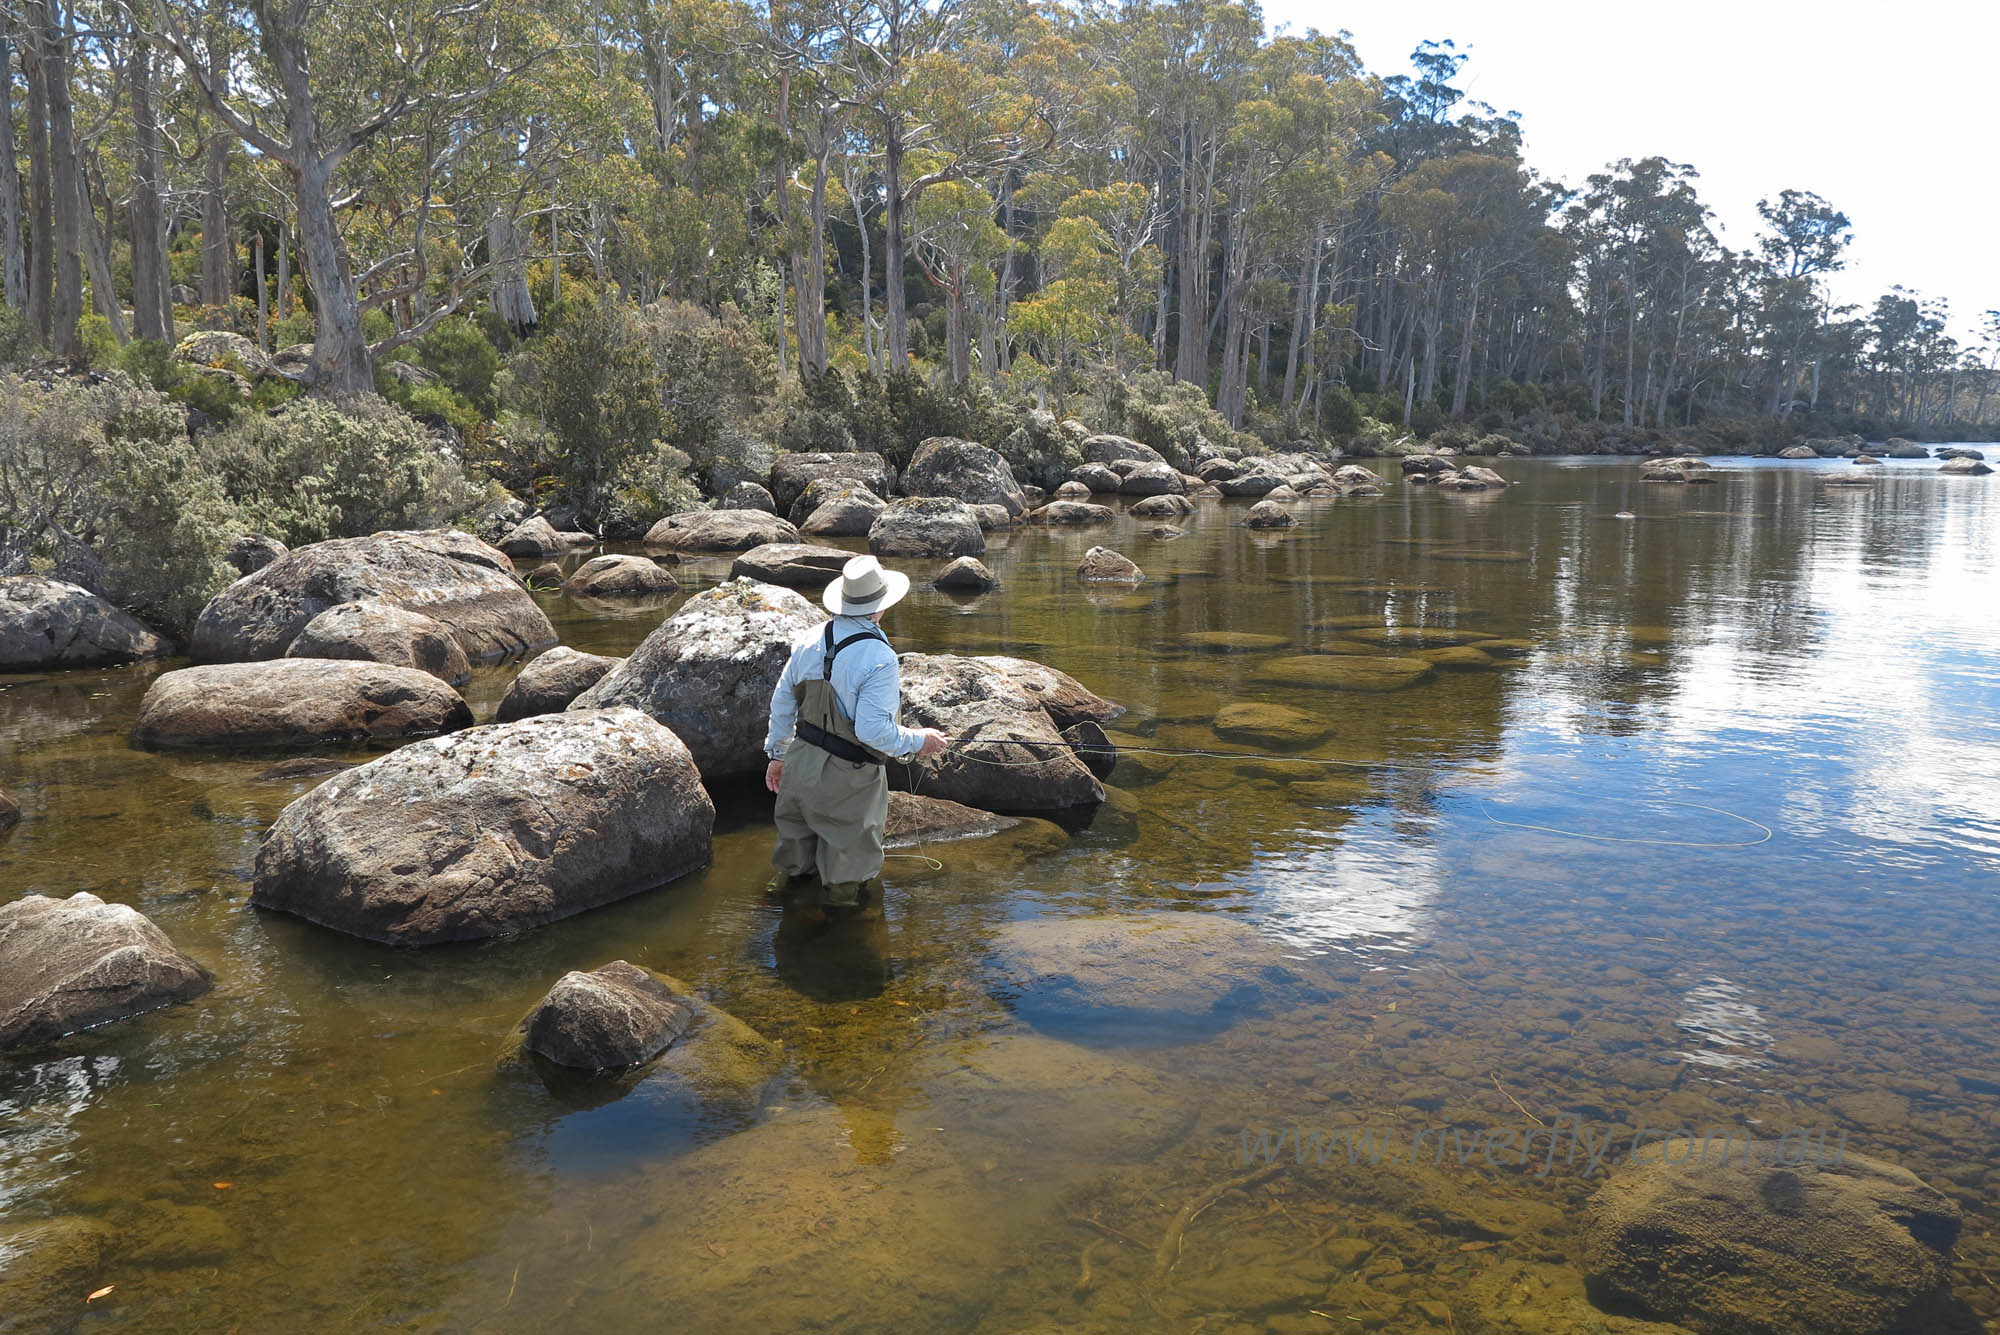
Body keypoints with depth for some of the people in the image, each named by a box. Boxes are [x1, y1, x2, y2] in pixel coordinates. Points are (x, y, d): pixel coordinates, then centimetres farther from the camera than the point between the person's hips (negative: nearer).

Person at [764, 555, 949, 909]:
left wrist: (778, 753, 18)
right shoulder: (879, 658, -26)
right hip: (847, 779, -7)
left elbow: (782, 701, 5)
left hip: (802, 762, 7)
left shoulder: (811, 640, -4)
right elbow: (874, 729, -30)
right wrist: (919, 741, -13)